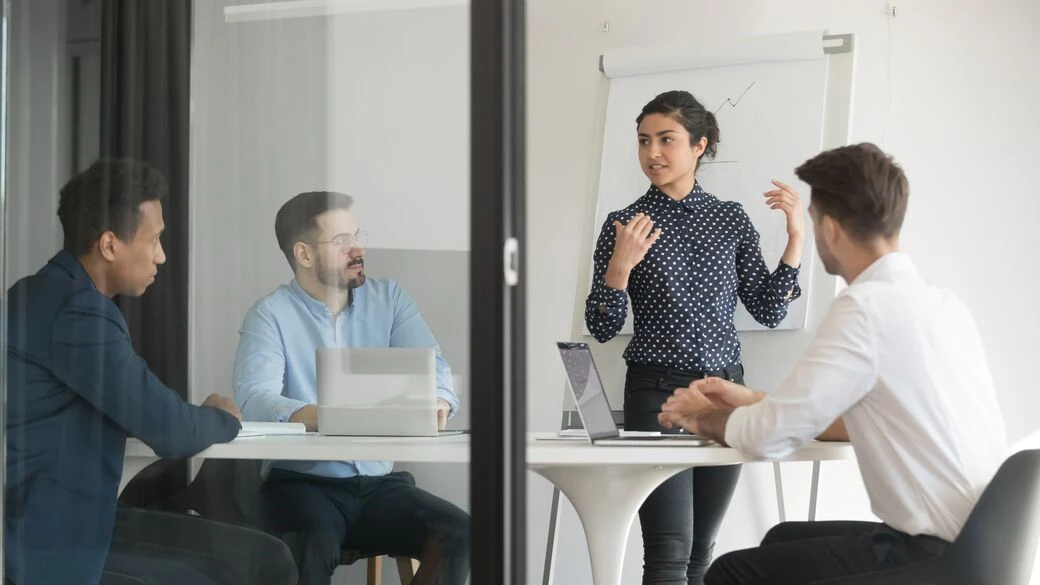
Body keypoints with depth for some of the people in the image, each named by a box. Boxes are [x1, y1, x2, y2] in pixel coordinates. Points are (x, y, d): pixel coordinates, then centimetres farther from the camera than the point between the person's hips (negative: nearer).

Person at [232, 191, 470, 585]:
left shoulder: (388, 298, 9)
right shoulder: (271, 315, -5)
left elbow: (432, 367, -1)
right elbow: (254, 398, -19)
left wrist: (437, 403, -26)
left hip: (380, 482, 4)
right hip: (302, 482, -4)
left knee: (459, 534, -22)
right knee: (316, 549, -36)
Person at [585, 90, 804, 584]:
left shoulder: (732, 219, 7)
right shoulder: (625, 225, 0)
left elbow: (768, 312, 5)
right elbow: (602, 329, -2)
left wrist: (795, 236, -2)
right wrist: (620, 266, -18)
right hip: (656, 394, -3)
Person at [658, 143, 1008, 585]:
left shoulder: (867, 306, -16)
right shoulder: (942, 304, 9)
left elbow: (770, 436, -14)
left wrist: (707, 420, 7)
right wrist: (752, 401, 21)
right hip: (972, 545, 9)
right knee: (784, 540, 24)